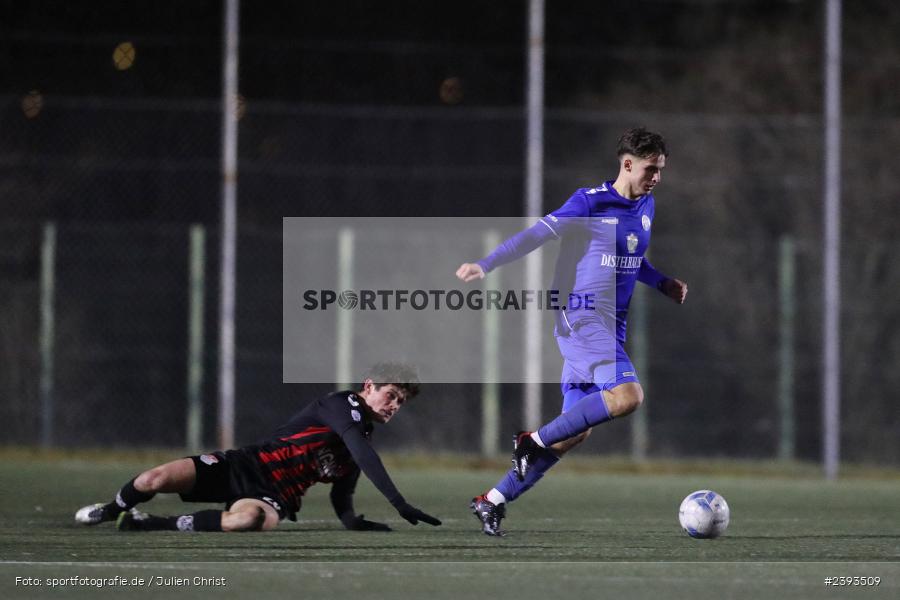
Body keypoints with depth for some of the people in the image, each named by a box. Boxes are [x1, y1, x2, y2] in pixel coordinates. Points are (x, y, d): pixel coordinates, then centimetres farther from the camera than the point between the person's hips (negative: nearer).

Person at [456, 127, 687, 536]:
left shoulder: (645, 207, 15)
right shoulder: (589, 203, -9)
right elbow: (537, 235, -11)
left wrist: (663, 283, 16)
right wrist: (485, 265, -20)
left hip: (610, 326, 8)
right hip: (582, 316, -8)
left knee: (575, 431, 5)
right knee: (628, 394, -28)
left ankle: (493, 501, 11)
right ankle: (534, 441, -15)